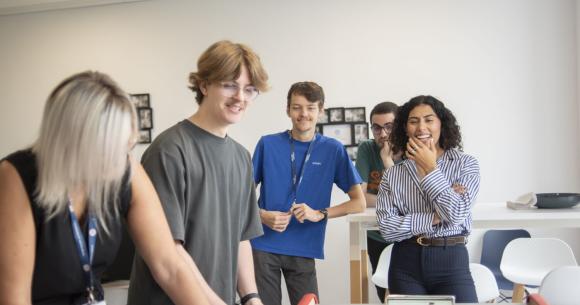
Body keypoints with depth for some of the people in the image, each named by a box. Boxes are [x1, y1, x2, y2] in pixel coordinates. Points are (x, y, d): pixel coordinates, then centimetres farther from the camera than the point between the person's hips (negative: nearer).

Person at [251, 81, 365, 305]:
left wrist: (319, 214, -13)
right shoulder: (268, 144, 0)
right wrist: (262, 215, -11)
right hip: (264, 246, 0)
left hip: (304, 250, 0)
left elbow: (359, 203, 0)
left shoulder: (332, 150, 0)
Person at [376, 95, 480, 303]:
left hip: (451, 262, -1)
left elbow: (456, 214, -13)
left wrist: (430, 169, -8)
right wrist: (434, 218, -13)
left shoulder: (465, 164, 1)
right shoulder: (393, 174, 4)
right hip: (405, 264, 1)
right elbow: (386, 227, -5)